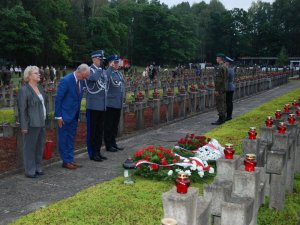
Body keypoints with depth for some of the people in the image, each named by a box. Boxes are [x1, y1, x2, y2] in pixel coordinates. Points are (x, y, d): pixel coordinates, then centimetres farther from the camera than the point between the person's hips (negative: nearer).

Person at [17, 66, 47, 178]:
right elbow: (22, 109, -14)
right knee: (30, 147, 3)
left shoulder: (39, 88, 11)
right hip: (31, 124, -8)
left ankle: (37, 168, 26)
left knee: (39, 146, 14)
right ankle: (29, 171, 13)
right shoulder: (24, 90, -12)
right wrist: (24, 126, -16)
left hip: (41, 123, 8)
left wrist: (44, 120, 15)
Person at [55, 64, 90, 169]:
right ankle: (66, 161, 12)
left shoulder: (81, 81, 4)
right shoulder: (66, 80, -18)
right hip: (65, 115, -7)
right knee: (64, 139, 4)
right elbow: (58, 99, -16)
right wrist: (58, 116, -16)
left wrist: (78, 115, 12)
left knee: (71, 138, 14)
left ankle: (70, 160, 23)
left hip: (74, 115, 7)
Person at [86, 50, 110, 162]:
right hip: (93, 106, -7)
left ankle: (98, 152, 22)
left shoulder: (103, 71, 15)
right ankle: (92, 154, 9)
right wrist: (99, 68, -17)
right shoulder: (90, 70, -8)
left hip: (102, 106, 7)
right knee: (92, 131, 1)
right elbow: (94, 77, -32)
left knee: (100, 130, 13)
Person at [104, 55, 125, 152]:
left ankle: (113, 143, 25)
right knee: (109, 125, 1)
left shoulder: (119, 73, 16)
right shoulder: (107, 73, -9)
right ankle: (108, 145, 10)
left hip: (118, 104, 8)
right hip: (110, 103, -8)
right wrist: (111, 67, -28)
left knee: (115, 125, 15)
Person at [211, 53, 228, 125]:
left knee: (219, 104, -7)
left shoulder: (220, 67, -18)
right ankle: (223, 118, 17)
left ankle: (221, 119, -5)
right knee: (223, 103, 12)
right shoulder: (225, 67, 13)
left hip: (220, 89, -10)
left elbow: (219, 80, -23)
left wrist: (216, 90, -21)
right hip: (224, 88, 10)